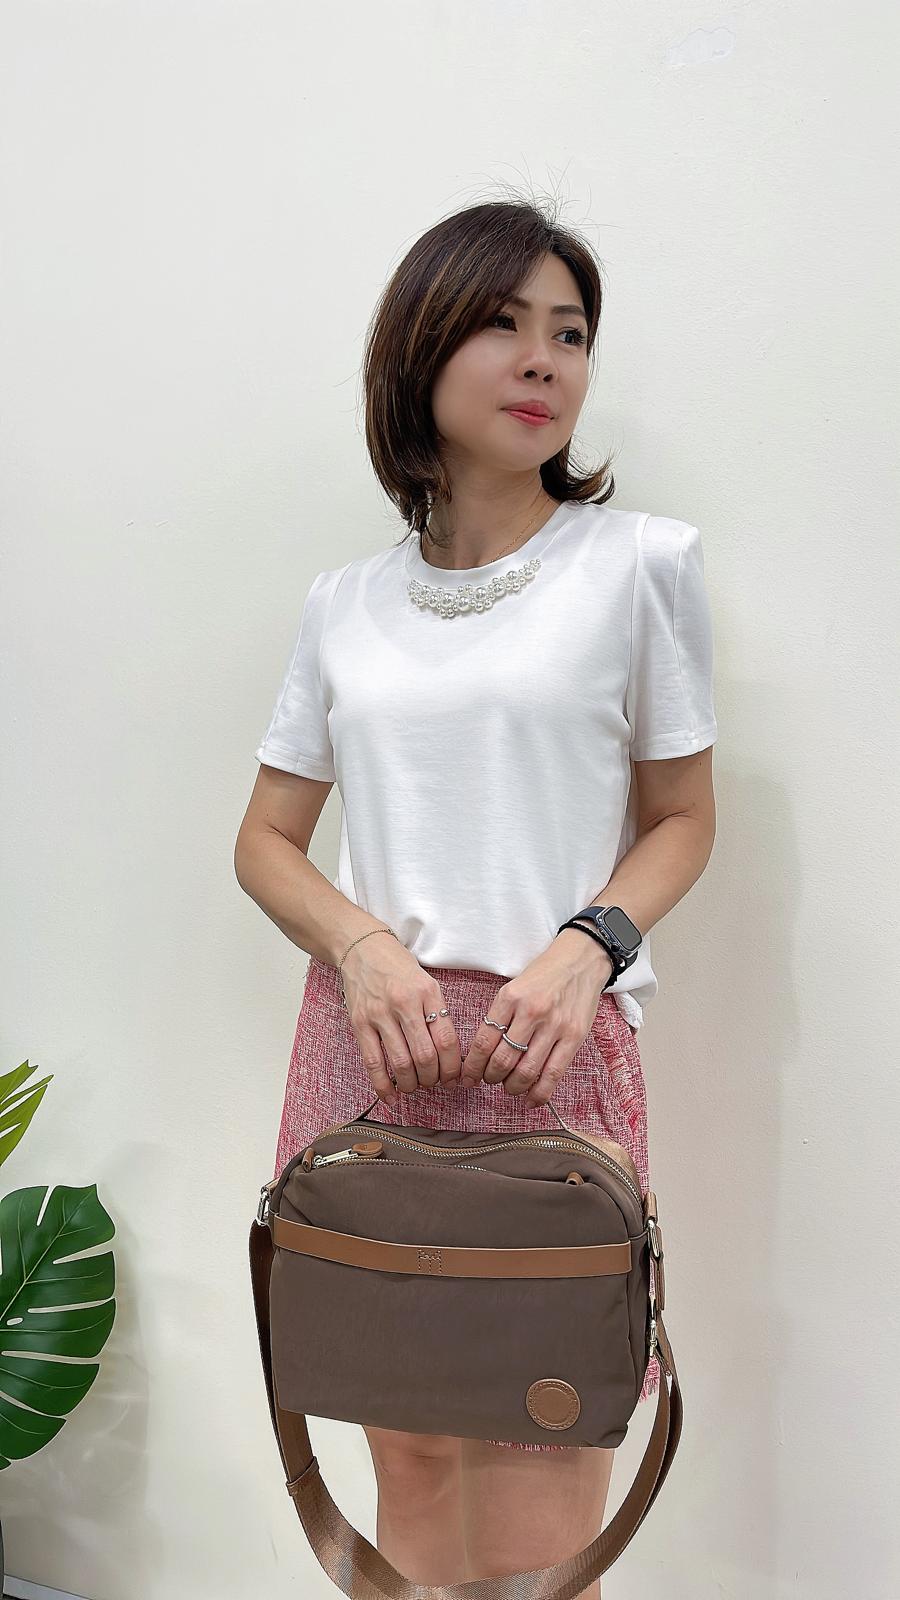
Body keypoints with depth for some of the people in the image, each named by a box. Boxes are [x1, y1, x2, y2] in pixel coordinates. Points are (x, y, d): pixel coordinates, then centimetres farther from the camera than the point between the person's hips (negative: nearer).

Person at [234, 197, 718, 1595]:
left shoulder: (640, 562, 3)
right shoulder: (345, 602, 10)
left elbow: (681, 817, 7)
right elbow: (266, 840, 12)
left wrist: (585, 945, -12)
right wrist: (361, 942, -8)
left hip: (552, 1050, -2)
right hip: (368, 1041, 3)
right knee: (408, 1460, 15)